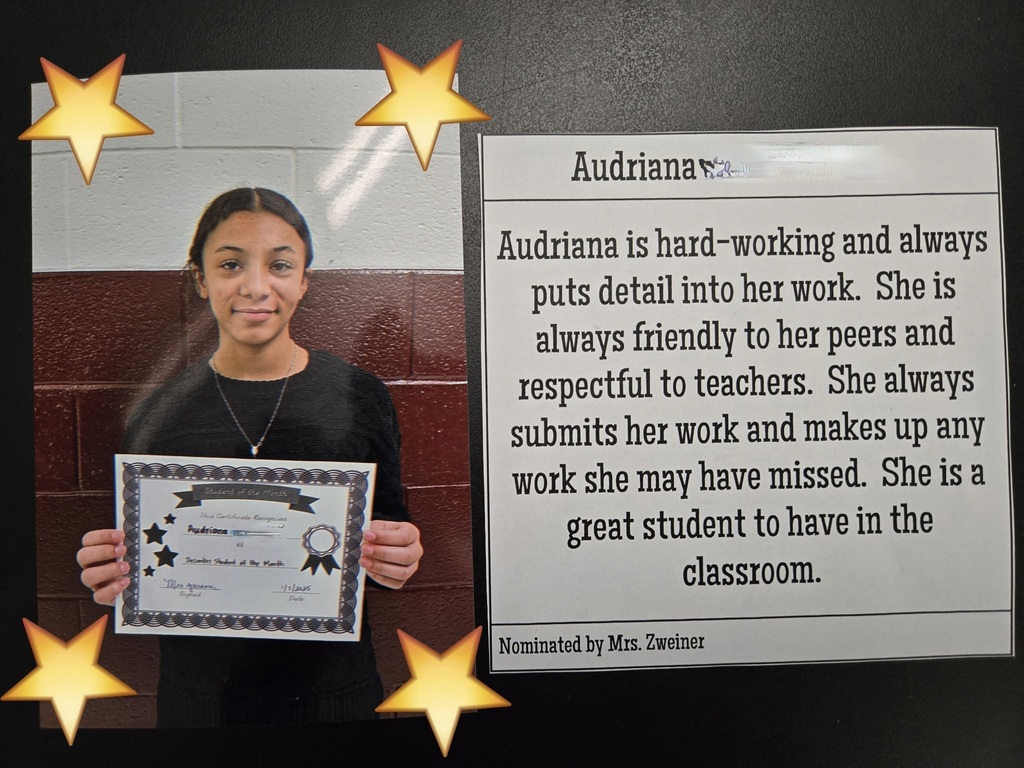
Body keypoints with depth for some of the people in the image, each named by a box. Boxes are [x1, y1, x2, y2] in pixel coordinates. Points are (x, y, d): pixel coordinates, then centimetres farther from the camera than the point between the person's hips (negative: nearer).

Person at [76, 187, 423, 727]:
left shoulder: (359, 396, -8)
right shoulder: (156, 416, -5)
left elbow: (391, 528, 0)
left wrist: (397, 559, -21)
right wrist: (109, 576, -17)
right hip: (199, 697, 1)